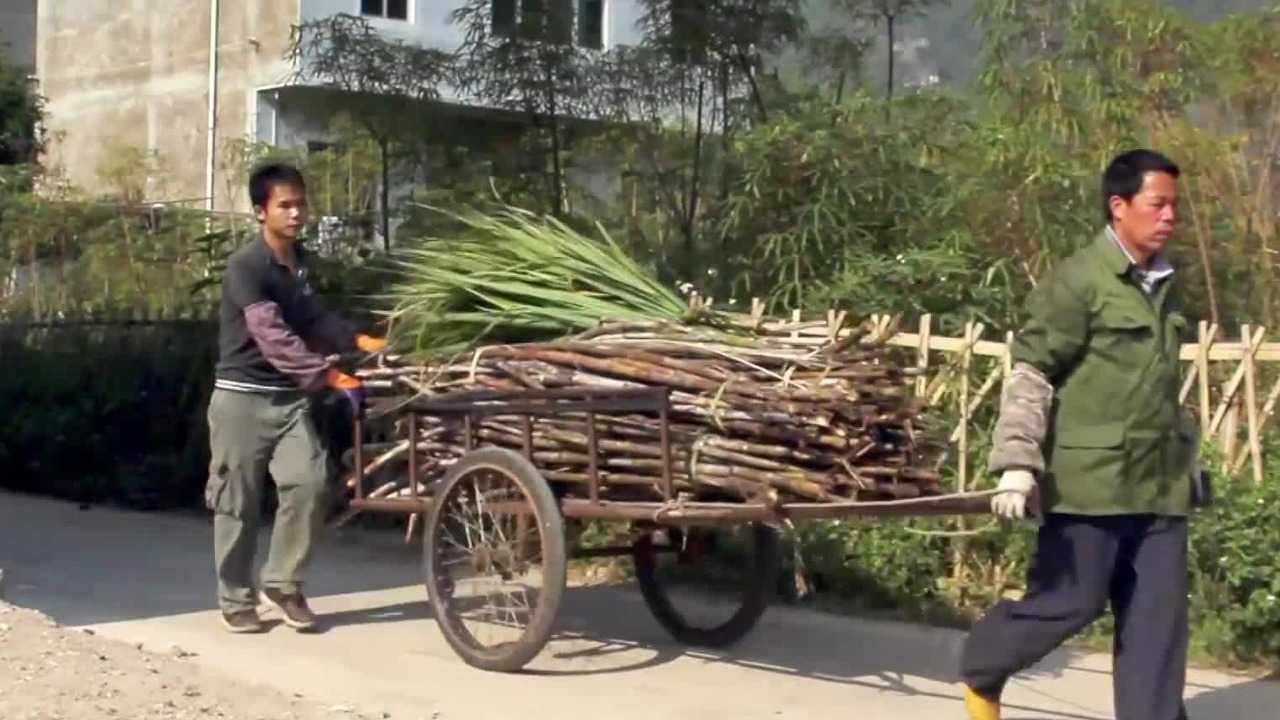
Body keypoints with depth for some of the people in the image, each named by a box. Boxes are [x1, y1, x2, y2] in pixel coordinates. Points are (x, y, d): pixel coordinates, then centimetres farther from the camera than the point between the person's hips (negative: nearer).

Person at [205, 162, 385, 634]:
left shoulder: (299, 261, 8)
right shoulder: (246, 266, -17)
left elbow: (313, 321, 21)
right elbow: (273, 336, -27)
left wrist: (359, 342, 3)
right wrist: (330, 376, -35)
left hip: (288, 398, 6)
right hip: (242, 397, -6)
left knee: (308, 484, -9)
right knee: (238, 503, 2)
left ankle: (283, 583, 6)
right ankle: (236, 599, 15)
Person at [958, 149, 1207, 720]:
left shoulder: (1163, 286, 14)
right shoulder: (1076, 282, -10)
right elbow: (1030, 377, -13)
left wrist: (1189, 457, 24)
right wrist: (1018, 464, -21)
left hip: (1158, 484, 7)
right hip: (1088, 479, -7)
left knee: (1158, 618, 5)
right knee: (1067, 603, -1)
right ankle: (978, 669, 25)